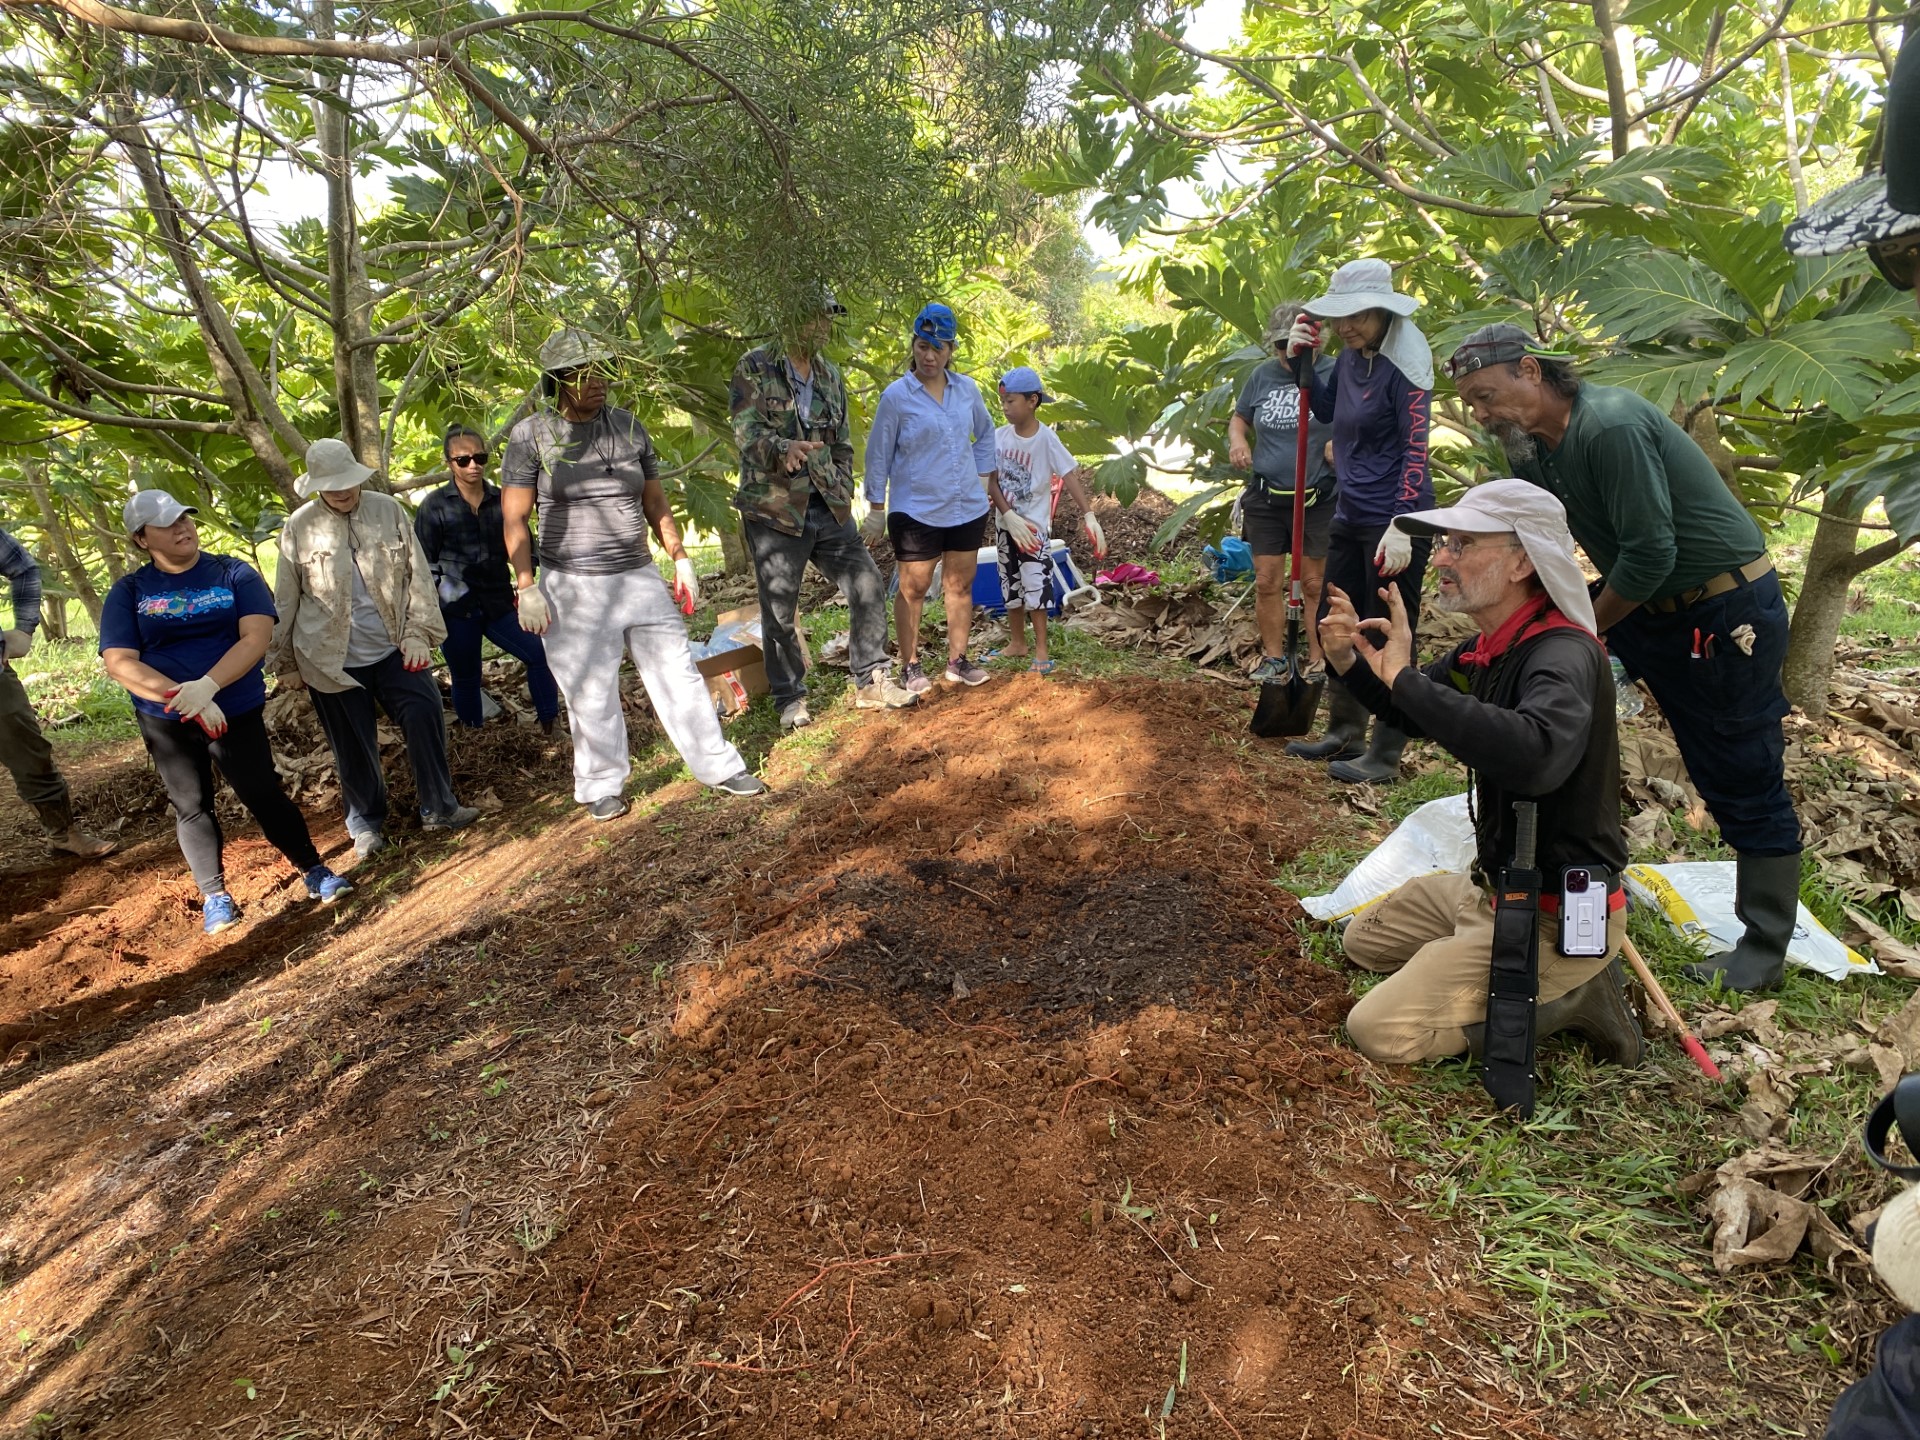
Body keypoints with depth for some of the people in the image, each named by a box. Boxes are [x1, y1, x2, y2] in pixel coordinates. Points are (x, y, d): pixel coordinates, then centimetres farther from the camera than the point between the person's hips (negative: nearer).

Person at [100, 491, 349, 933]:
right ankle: (214, 896, 21)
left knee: (263, 794, -2)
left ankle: (314, 872, 10)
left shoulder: (234, 573, -3)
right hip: (165, 721, 2)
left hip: (237, 710, -2)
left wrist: (207, 686, -27)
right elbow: (119, 663, -10)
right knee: (191, 807, 9)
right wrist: (183, 697, -23)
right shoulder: (127, 592, -1)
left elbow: (257, 637, -15)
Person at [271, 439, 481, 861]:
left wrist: (419, 632, -6)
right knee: (354, 746, 6)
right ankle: (366, 824, 26)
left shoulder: (388, 510, -1)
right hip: (331, 659, -1)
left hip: (392, 649, 1)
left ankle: (439, 808, 9)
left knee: (425, 716, -9)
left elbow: (417, 574, 1)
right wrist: (285, 662, 8)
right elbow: (285, 601, 4)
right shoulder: (299, 528, -3)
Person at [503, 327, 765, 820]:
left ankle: (718, 766, 17)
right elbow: (514, 519, -4)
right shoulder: (531, 436, -4)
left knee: (678, 674, 6)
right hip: (573, 587, -3)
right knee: (592, 694, 3)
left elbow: (655, 503, 15)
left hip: (640, 577, 3)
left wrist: (681, 559, 10)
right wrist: (526, 587, -10)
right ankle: (602, 786, 22)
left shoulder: (629, 427, 7)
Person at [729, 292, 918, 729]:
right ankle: (790, 699, 17)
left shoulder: (830, 375, 15)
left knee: (868, 586, 1)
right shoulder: (755, 368, -3)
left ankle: (871, 681, 16)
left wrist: (844, 496, 9)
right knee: (779, 611, 2)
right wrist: (784, 448, -37)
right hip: (773, 509, -5)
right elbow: (746, 429, -16)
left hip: (828, 509, 5)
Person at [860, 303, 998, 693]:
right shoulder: (896, 395, -8)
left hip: (968, 508, 4)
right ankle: (910, 666, 15)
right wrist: (876, 510, -3)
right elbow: (878, 455, -4)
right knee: (913, 588, 2)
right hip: (916, 510, -4)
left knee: (960, 585, 11)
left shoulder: (967, 389, 3)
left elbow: (985, 433, 20)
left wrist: (984, 477, 12)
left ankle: (957, 661, 22)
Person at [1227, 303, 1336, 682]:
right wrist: (1237, 439, -3)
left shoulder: (1334, 374, -5)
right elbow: (1238, 419, 19)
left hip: (1318, 498, -3)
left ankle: (1317, 659, 15)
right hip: (1266, 497, 4)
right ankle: (1273, 657, 18)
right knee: (1267, 581, 6)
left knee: (1315, 583, 4)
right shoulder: (1262, 375, 7)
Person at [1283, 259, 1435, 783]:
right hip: (1350, 514, 9)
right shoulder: (1351, 355, 7)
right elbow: (1326, 410, 22)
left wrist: (1401, 528, -25)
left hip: (1392, 521, -9)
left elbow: (1416, 450, -19)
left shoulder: (1404, 365, -15)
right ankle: (1344, 734, 32)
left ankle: (1384, 757, 12)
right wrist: (1301, 361, 6)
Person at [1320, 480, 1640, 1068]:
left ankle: (1569, 994, 2)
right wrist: (1348, 661, -4)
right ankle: (1563, 981, 16)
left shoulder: (1564, 654, -27)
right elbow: (1411, 716, 16)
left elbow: (1536, 755, -48)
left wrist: (1404, 677, -42)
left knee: (1379, 1031, -13)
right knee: (1363, 940, 25)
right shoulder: (1487, 647, 1)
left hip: (1555, 915, -9)